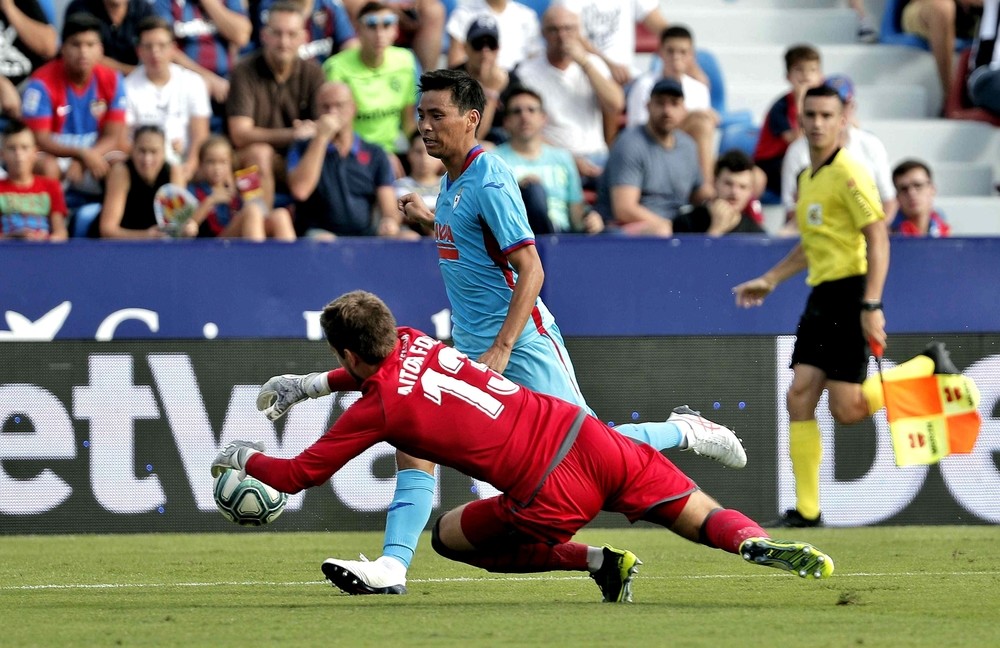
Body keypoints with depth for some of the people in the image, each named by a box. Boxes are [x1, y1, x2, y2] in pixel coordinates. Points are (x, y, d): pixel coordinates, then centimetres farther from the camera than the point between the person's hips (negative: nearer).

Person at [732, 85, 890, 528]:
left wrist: (872, 305, -23)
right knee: (799, 398, -1)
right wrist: (770, 280, 26)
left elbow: (878, 239, -16)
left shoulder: (848, 174, -11)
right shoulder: (807, 178, 16)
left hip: (849, 292, -8)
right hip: (821, 293, 8)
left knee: (846, 409, -11)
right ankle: (807, 509, 1)